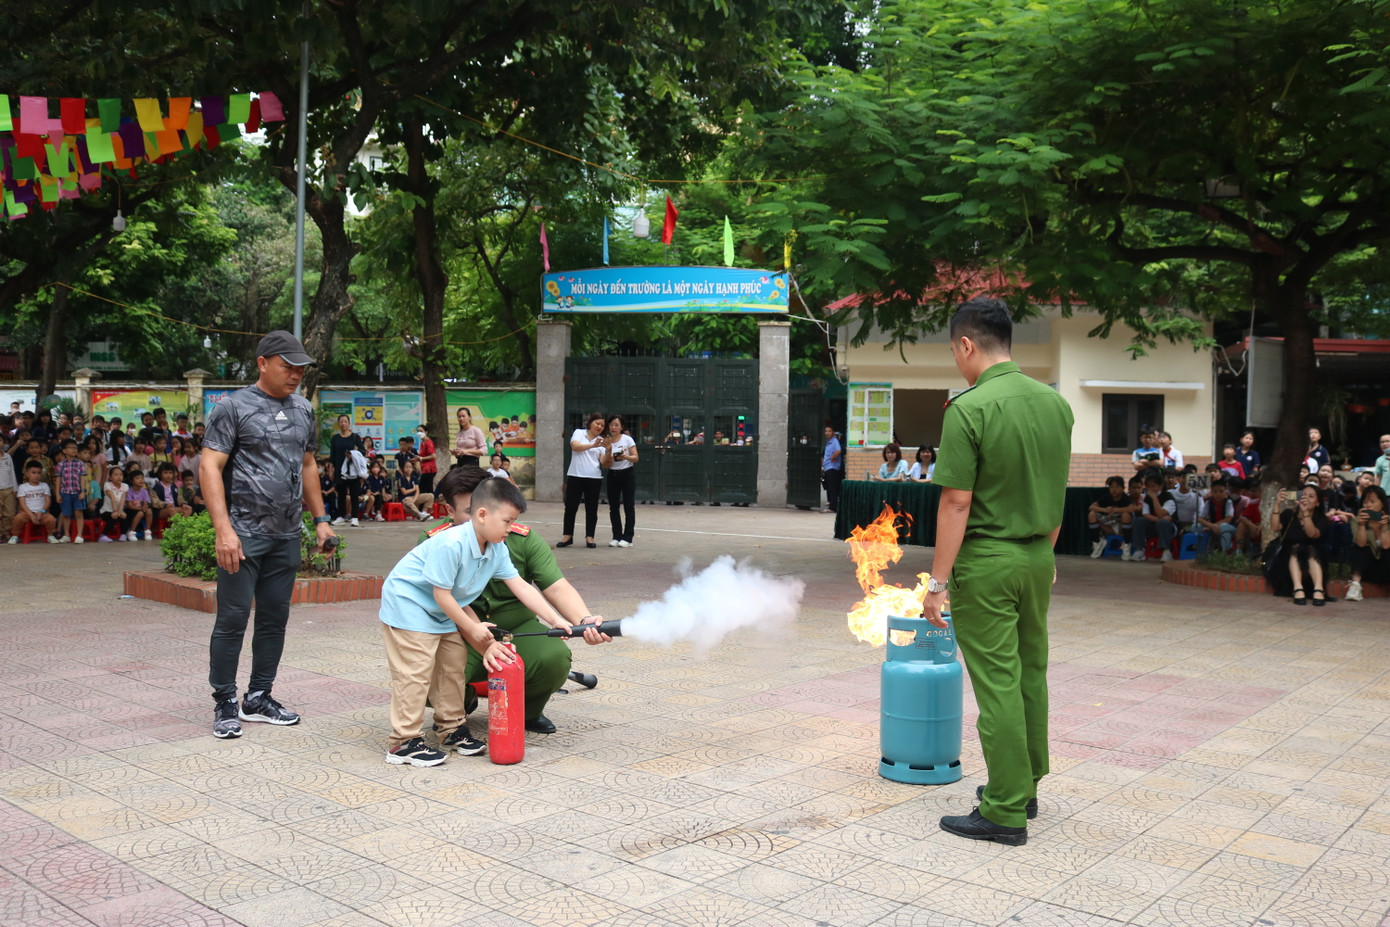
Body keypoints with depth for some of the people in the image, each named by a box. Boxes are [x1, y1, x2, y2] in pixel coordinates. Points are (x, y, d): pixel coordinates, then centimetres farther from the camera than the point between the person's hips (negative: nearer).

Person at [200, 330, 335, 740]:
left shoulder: (303, 410, 13)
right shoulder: (234, 407, -6)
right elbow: (210, 467, -11)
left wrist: (320, 518, 16)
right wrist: (223, 529, -20)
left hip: (286, 535, 6)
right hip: (244, 533, -6)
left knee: (275, 618, 10)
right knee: (233, 619, -2)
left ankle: (259, 698, 22)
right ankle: (226, 703, 10)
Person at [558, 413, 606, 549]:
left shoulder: (601, 441, 11)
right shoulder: (579, 433, 5)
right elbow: (575, 446, -15)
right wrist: (593, 445, -26)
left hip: (594, 478, 2)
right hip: (575, 476, -2)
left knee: (592, 508, 3)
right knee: (570, 507, 1)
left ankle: (589, 537, 10)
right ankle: (568, 536, 9)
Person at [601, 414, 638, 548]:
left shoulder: (627, 439, -4)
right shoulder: (606, 442, 2)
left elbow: (635, 458, -4)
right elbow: (605, 465, -2)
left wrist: (625, 457, -23)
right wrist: (609, 451, -17)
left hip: (627, 474, -3)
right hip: (613, 475, 3)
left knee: (629, 506, -3)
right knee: (613, 507, 3)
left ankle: (627, 538, 1)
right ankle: (617, 536, 11)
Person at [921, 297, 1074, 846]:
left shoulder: (969, 409, -18)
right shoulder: (1055, 403, 4)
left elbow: (956, 503, -18)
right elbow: (1058, 493, 11)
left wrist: (938, 582, -13)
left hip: (987, 562, -7)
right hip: (1038, 558, 7)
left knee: (997, 686, -1)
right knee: (1031, 674, 17)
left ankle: (1006, 812, 6)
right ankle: (1024, 788, 29)